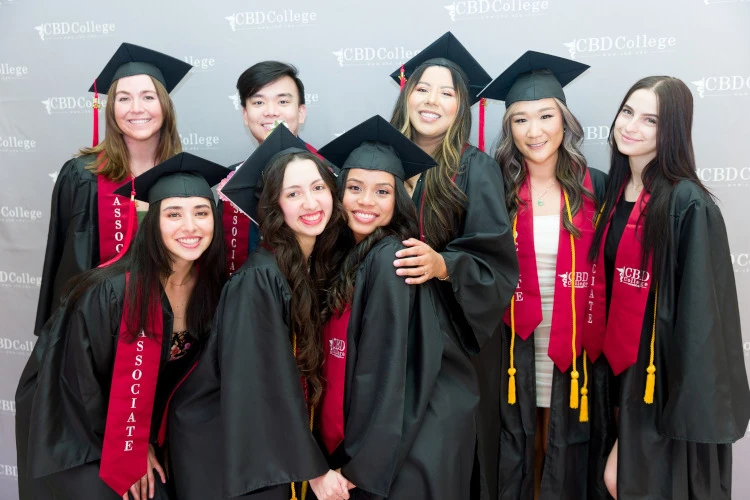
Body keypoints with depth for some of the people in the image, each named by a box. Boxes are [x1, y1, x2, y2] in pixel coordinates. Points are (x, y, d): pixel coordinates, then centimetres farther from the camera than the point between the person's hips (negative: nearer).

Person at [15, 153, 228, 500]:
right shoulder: (109, 292, -28)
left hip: (141, 429, 5)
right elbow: (80, 383, -17)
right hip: (75, 434, -5)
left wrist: (145, 441, 1)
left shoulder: (212, 288, -12)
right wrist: (126, 450, -9)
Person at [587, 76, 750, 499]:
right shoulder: (615, 191, 5)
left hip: (668, 374, -7)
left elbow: (701, 306, -17)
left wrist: (692, 403, -17)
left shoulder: (688, 205, -17)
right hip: (622, 368, 7)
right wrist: (611, 363, 10)